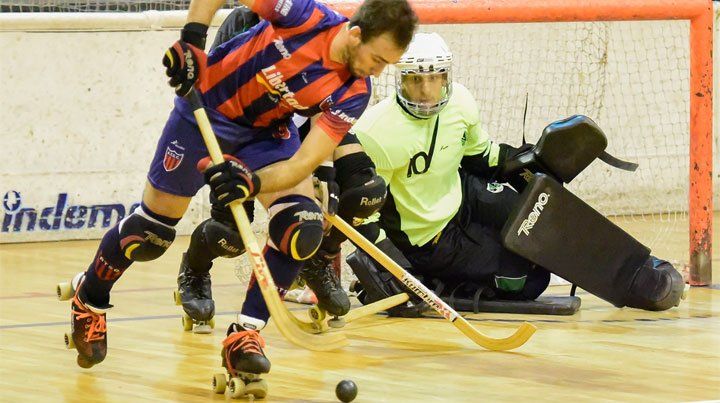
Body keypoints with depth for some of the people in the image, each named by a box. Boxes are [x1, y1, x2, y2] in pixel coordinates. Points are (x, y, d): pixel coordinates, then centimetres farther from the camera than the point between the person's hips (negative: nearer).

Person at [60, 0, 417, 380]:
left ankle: (245, 335, -8)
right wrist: (192, 37, -31)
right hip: (207, 109, -3)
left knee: (302, 229, -20)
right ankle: (88, 299, 32)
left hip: (268, 130, 3)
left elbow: (303, 163, -26)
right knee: (151, 232, 4)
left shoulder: (353, 93, -21)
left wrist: (254, 182, -43)